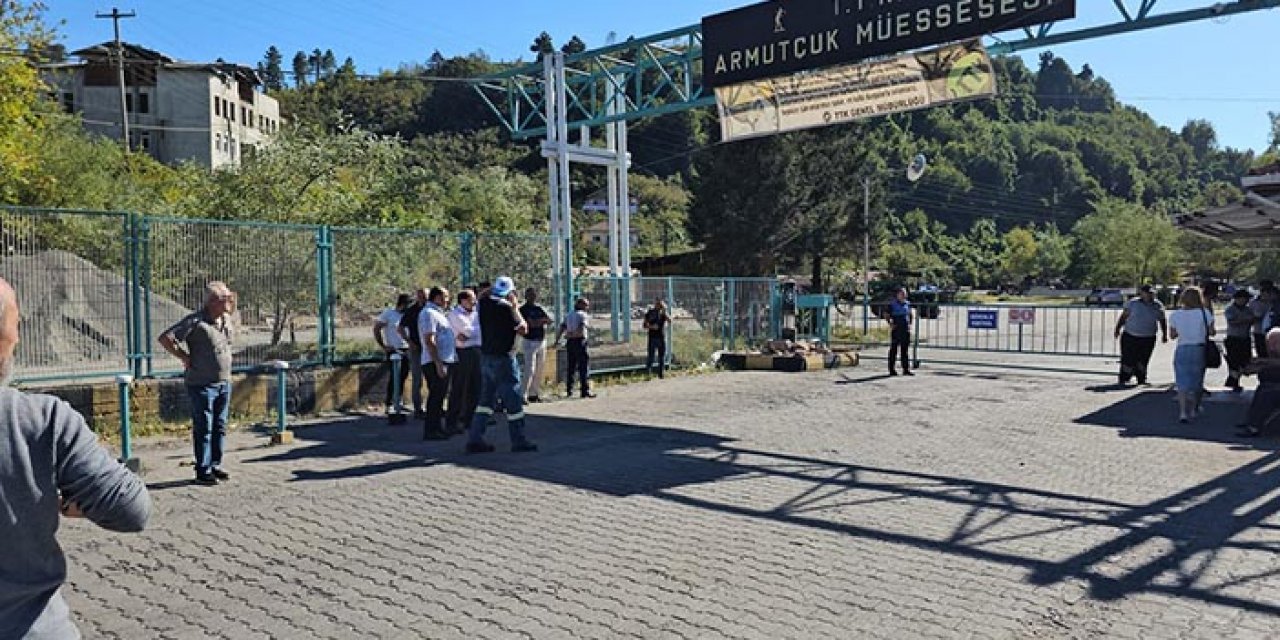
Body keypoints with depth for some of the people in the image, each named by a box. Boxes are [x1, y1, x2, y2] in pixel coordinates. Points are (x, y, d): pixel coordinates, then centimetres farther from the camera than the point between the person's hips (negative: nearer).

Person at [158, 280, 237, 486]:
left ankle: (215, 465, 24)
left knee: (220, 427, 13)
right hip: (202, 384, -7)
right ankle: (203, 471, 6)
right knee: (203, 428, -1)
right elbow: (165, 338, -18)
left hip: (224, 383, 7)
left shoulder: (226, 319, 9)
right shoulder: (196, 321, -15)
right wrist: (185, 357, -14)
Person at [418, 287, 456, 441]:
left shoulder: (437, 313, 19)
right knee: (436, 396, -7)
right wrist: (438, 364, -25)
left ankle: (437, 427, 23)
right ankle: (430, 431, -2)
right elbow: (429, 341, -22)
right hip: (436, 362, -10)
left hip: (444, 361, 10)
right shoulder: (429, 313, -14)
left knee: (439, 396, 15)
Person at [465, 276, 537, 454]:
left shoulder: (484, 304, 3)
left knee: (486, 398, 13)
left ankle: (474, 439, 11)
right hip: (503, 359, -7)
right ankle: (519, 442, 8)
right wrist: (515, 308, 1)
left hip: (485, 357, 7)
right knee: (513, 400, 2)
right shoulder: (507, 308, -15)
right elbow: (523, 330, -7)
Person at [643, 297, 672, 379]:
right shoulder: (649, 313, 5)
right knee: (651, 357, -7)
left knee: (662, 357, 6)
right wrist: (651, 326, -14)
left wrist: (664, 311, -19)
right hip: (652, 338, -2)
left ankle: (661, 374, 14)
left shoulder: (664, 313, 6)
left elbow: (670, 321, -12)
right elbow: (645, 325, 6)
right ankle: (648, 373, -4)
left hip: (662, 338, 2)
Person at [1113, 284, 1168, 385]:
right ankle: (1124, 379, 8)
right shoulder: (1133, 303, -4)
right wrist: (1117, 329, -1)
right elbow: (1123, 316, 1)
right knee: (1128, 360, -3)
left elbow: (1163, 321, 12)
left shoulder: (1158, 306, 3)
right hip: (1130, 336, -2)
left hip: (1148, 339, 2)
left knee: (1143, 361, 7)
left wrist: (1165, 335, 6)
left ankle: (1142, 379, 21)